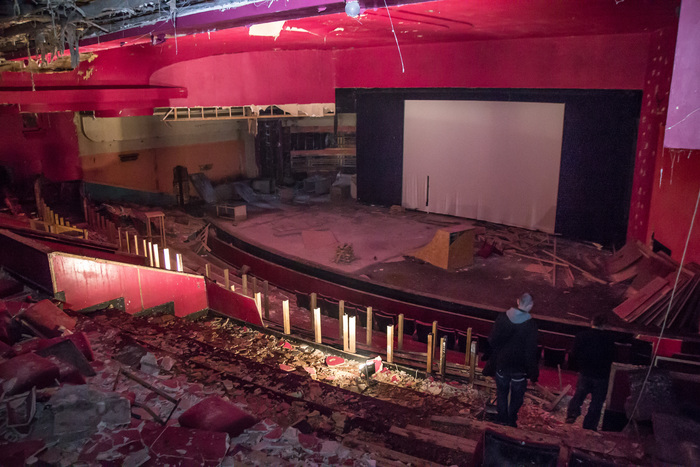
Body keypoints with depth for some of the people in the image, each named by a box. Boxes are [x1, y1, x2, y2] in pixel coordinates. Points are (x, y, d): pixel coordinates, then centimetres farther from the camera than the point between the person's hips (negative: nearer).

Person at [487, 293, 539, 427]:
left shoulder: (502, 317, -10)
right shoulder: (531, 325, -18)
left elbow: (492, 340, -3)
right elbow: (531, 351, -15)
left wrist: (493, 360, 12)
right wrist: (533, 373, -4)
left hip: (501, 363, 3)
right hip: (519, 368, -2)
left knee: (502, 392, 20)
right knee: (517, 396, 18)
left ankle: (502, 418, 30)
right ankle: (511, 420, 27)